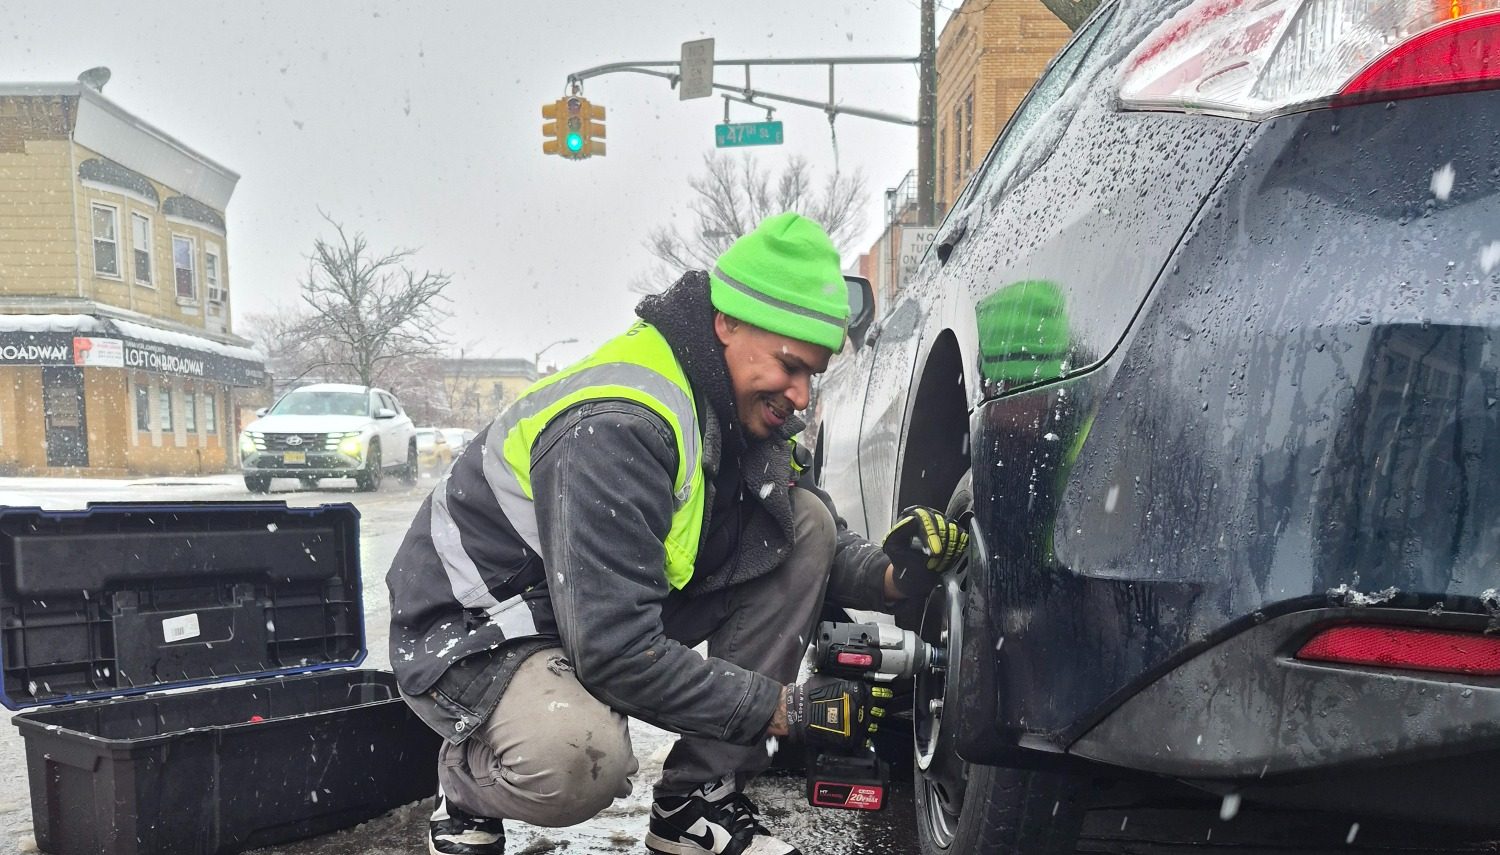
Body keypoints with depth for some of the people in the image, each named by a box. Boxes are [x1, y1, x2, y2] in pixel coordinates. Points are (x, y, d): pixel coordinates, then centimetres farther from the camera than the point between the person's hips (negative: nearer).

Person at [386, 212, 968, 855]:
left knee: (805, 520, -6)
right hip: (473, 633, -8)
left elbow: (822, 547, 6)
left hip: (625, 612, 9)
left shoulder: (743, 409, -3)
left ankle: (699, 802, -1)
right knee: (581, 760, -41)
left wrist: (889, 576, -17)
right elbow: (614, 651, -33)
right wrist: (783, 708, -26)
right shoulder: (614, 430, -31)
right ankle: (466, 786, 0)